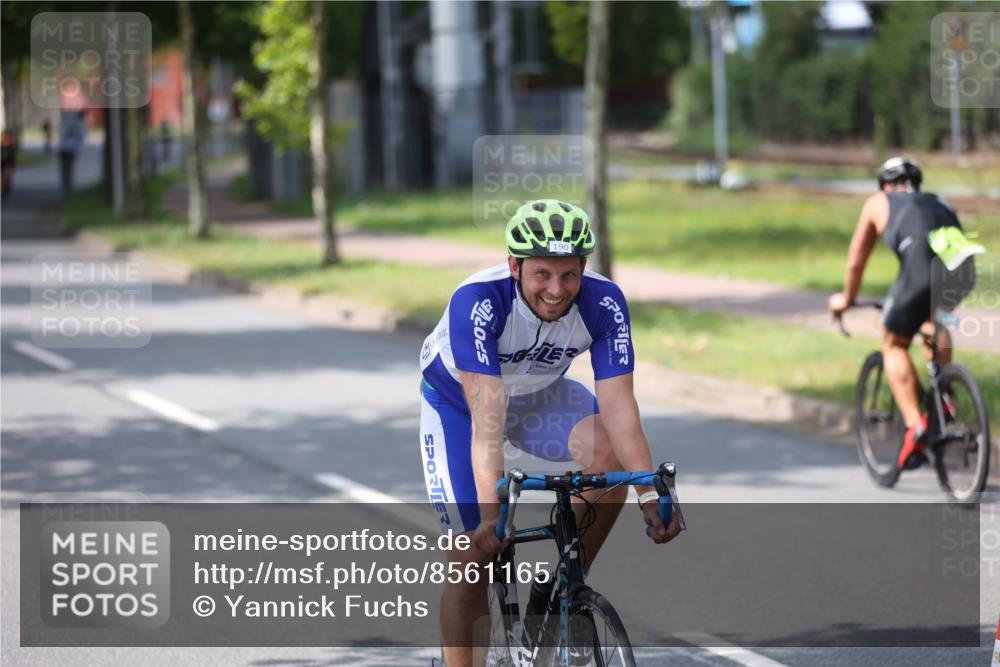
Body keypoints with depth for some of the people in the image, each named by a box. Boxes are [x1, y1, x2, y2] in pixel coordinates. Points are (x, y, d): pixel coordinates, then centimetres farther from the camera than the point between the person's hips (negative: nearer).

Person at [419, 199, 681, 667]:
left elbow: (618, 408, -29)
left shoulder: (604, 304, -28)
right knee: (472, 554, -10)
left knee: (610, 457, -28)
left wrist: (650, 495, -41)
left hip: (539, 393, 2)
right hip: (457, 396, -2)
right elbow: (487, 417, -43)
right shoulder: (477, 303, -38)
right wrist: (491, 514, -52)